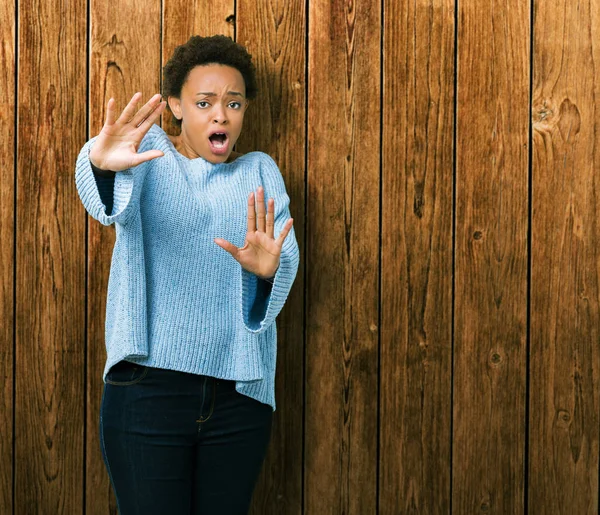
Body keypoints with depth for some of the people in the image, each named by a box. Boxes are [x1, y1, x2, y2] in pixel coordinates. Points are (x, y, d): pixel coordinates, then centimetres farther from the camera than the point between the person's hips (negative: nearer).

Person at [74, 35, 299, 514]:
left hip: (240, 397, 3)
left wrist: (267, 269, -29)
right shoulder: (149, 150, 3)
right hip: (149, 389, -2)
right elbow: (112, 201, -21)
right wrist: (102, 164, -45)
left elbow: (288, 264, -4)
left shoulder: (260, 171, 10)